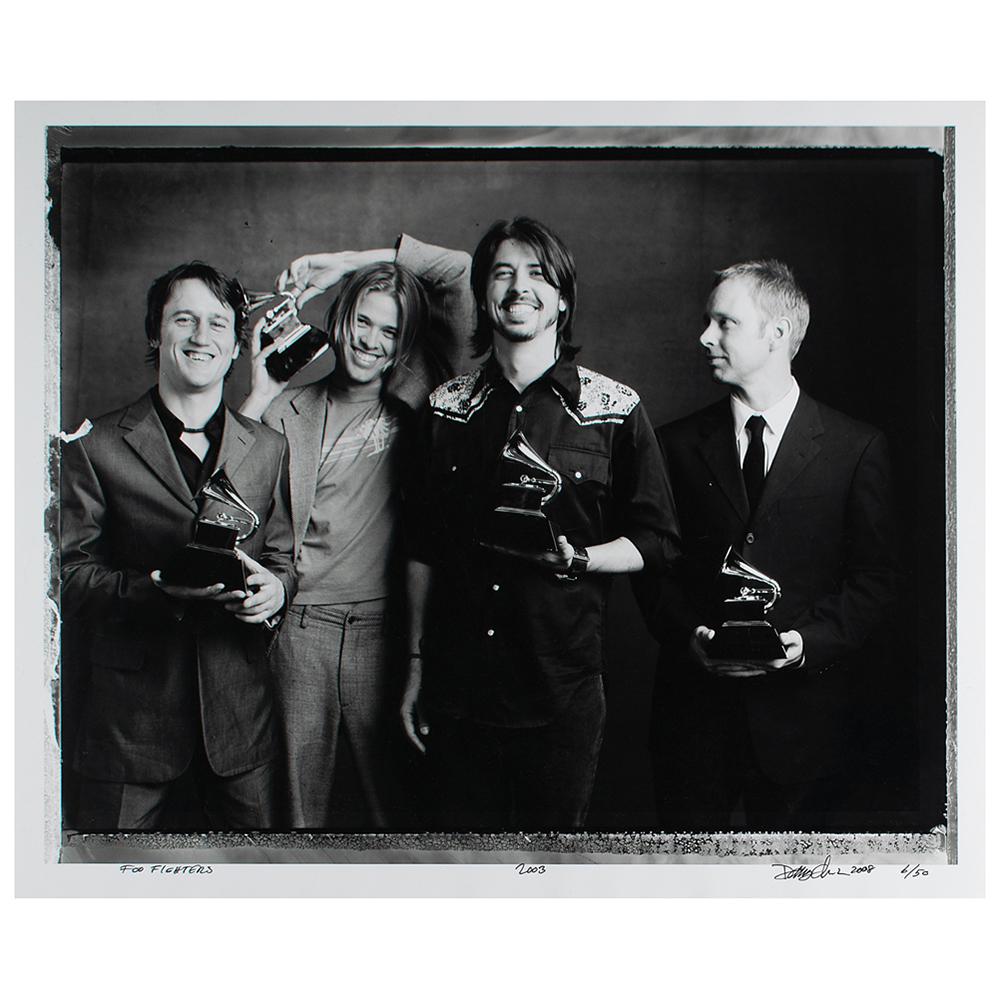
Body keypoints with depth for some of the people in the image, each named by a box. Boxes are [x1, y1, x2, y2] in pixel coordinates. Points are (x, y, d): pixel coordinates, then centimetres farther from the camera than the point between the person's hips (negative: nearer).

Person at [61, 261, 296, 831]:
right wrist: (156, 588, -21)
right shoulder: (95, 447, -1)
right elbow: (70, 576, -4)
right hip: (132, 706, -2)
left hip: (241, 708, 3)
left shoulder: (269, 448, 11)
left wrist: (275, 588, -9)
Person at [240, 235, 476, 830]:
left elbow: (462, 275, 1)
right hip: (300, 624, 1)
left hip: (381, 625, 0)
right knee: (302, 791, 7)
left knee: (389, 791, 5)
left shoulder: (411, 402, 5)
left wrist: (349, 262, 3)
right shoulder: (291, 407, 9)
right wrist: (261, 391, -2)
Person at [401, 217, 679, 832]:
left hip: (563, 689, -2)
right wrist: (416, 667, 10)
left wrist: (576, 559, -15)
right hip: (458, 684, 2)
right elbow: (422, 549, 11)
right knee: (466, 831, 10)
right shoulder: (448, 410, 8)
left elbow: (654, 540, 5)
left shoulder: (616, 410, 2)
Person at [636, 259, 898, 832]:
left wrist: (811, 642, -14)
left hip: (802, 715, -1)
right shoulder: (677, 445, 7)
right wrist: (688, 635, -10)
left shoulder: (859, 447, 1)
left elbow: (875, 577, 1)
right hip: (695, 711, 2)